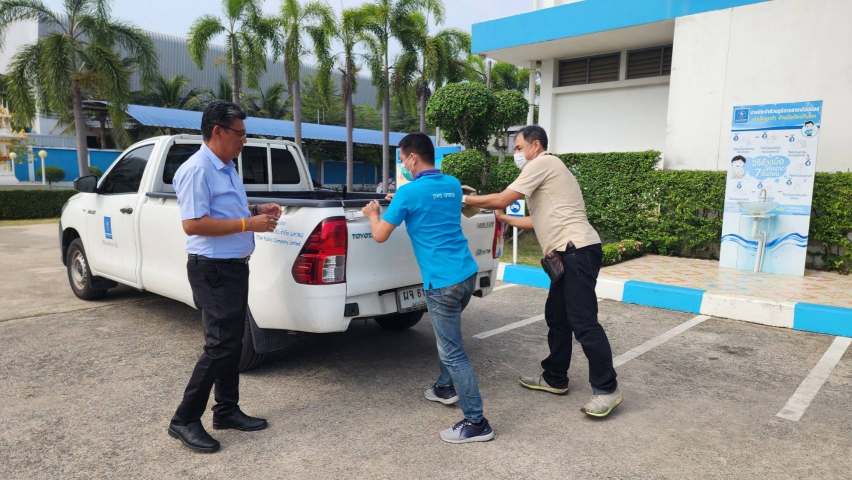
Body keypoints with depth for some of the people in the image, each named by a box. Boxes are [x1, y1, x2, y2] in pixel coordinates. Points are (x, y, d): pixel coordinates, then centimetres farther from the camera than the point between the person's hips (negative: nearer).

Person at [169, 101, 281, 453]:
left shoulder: (227, 168, 13)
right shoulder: (196, 170, -17)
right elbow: (193, 224, -24)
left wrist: (257, 209, 7)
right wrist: (248, 223, -24)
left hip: (235, 266, 10)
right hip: (212, 270, -10)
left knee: (233, 342, 14)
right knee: (221, 345, -6)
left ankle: (227, 410, 26)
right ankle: (184, 420, 9)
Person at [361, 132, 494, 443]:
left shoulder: (409, 192, -11)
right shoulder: (453, 185, 11)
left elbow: (380, 236, -5)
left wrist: (373, 215, 16)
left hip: (443, 282, -8)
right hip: (467, 273, 9)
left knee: (453, 353, 0)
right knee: (446, 335, 28)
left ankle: (476, 423, 6)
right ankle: (446, 387, 43)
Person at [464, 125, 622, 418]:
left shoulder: (542, 163, -5)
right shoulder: (545, 169, 25)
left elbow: (502, 199, -9)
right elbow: (541, 221, 26)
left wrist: (466, 200, 4)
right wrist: (504, 219, 29)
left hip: (578, 251, -11)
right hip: (570, 253, 11)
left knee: (583, 322, -9)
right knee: (556, 316, 14)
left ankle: (607, 389, 0)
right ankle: (554, 379, 24)